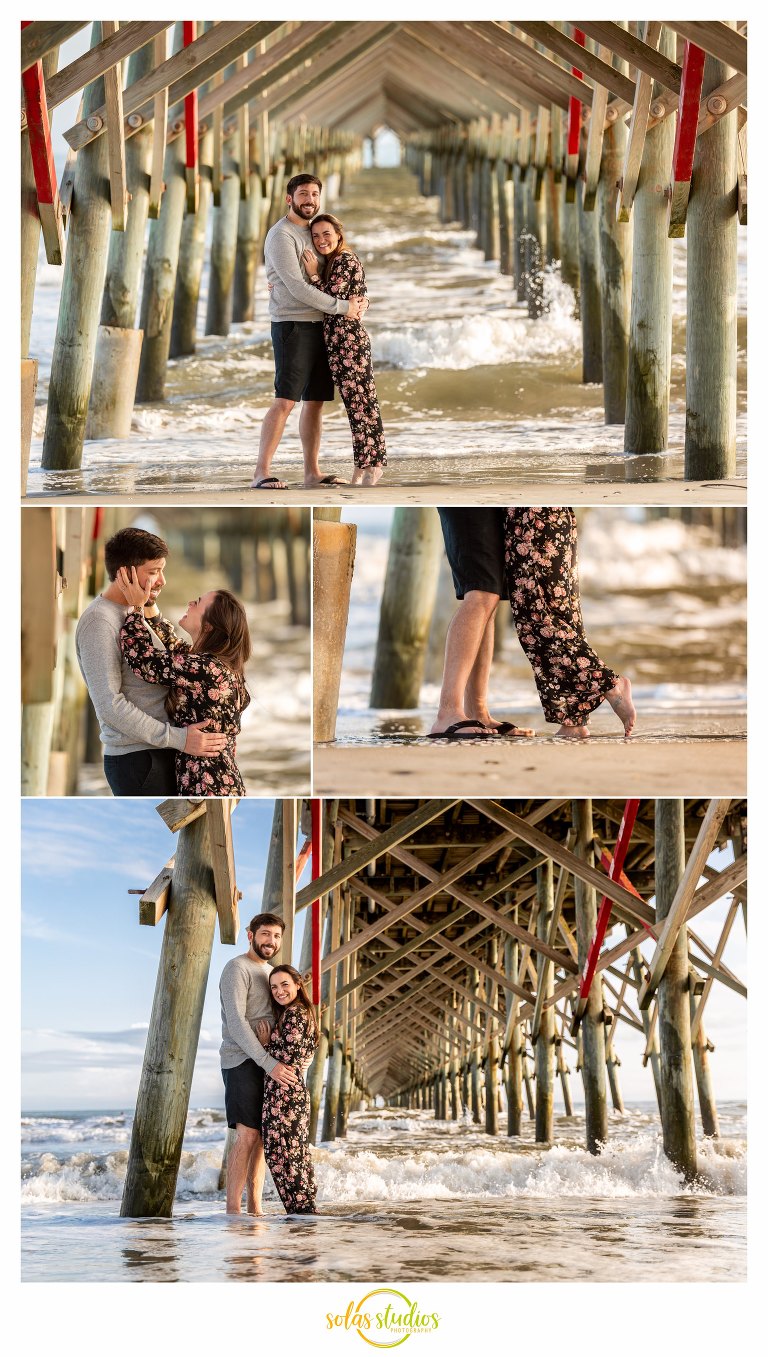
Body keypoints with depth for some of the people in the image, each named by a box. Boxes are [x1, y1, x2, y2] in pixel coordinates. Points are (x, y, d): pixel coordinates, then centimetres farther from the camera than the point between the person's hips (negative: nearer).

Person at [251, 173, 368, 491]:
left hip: (320, 325, 8)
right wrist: (342, 306, -14)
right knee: (286, 400, -15)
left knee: (315, 401, 7)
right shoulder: (281, 235, -8)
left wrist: (357, 299, 0)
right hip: (292, 324, -8)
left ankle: (312, 471, 12)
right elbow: (297, 287, -16)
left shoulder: (314, 232, 18)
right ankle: (261, 473, -16)